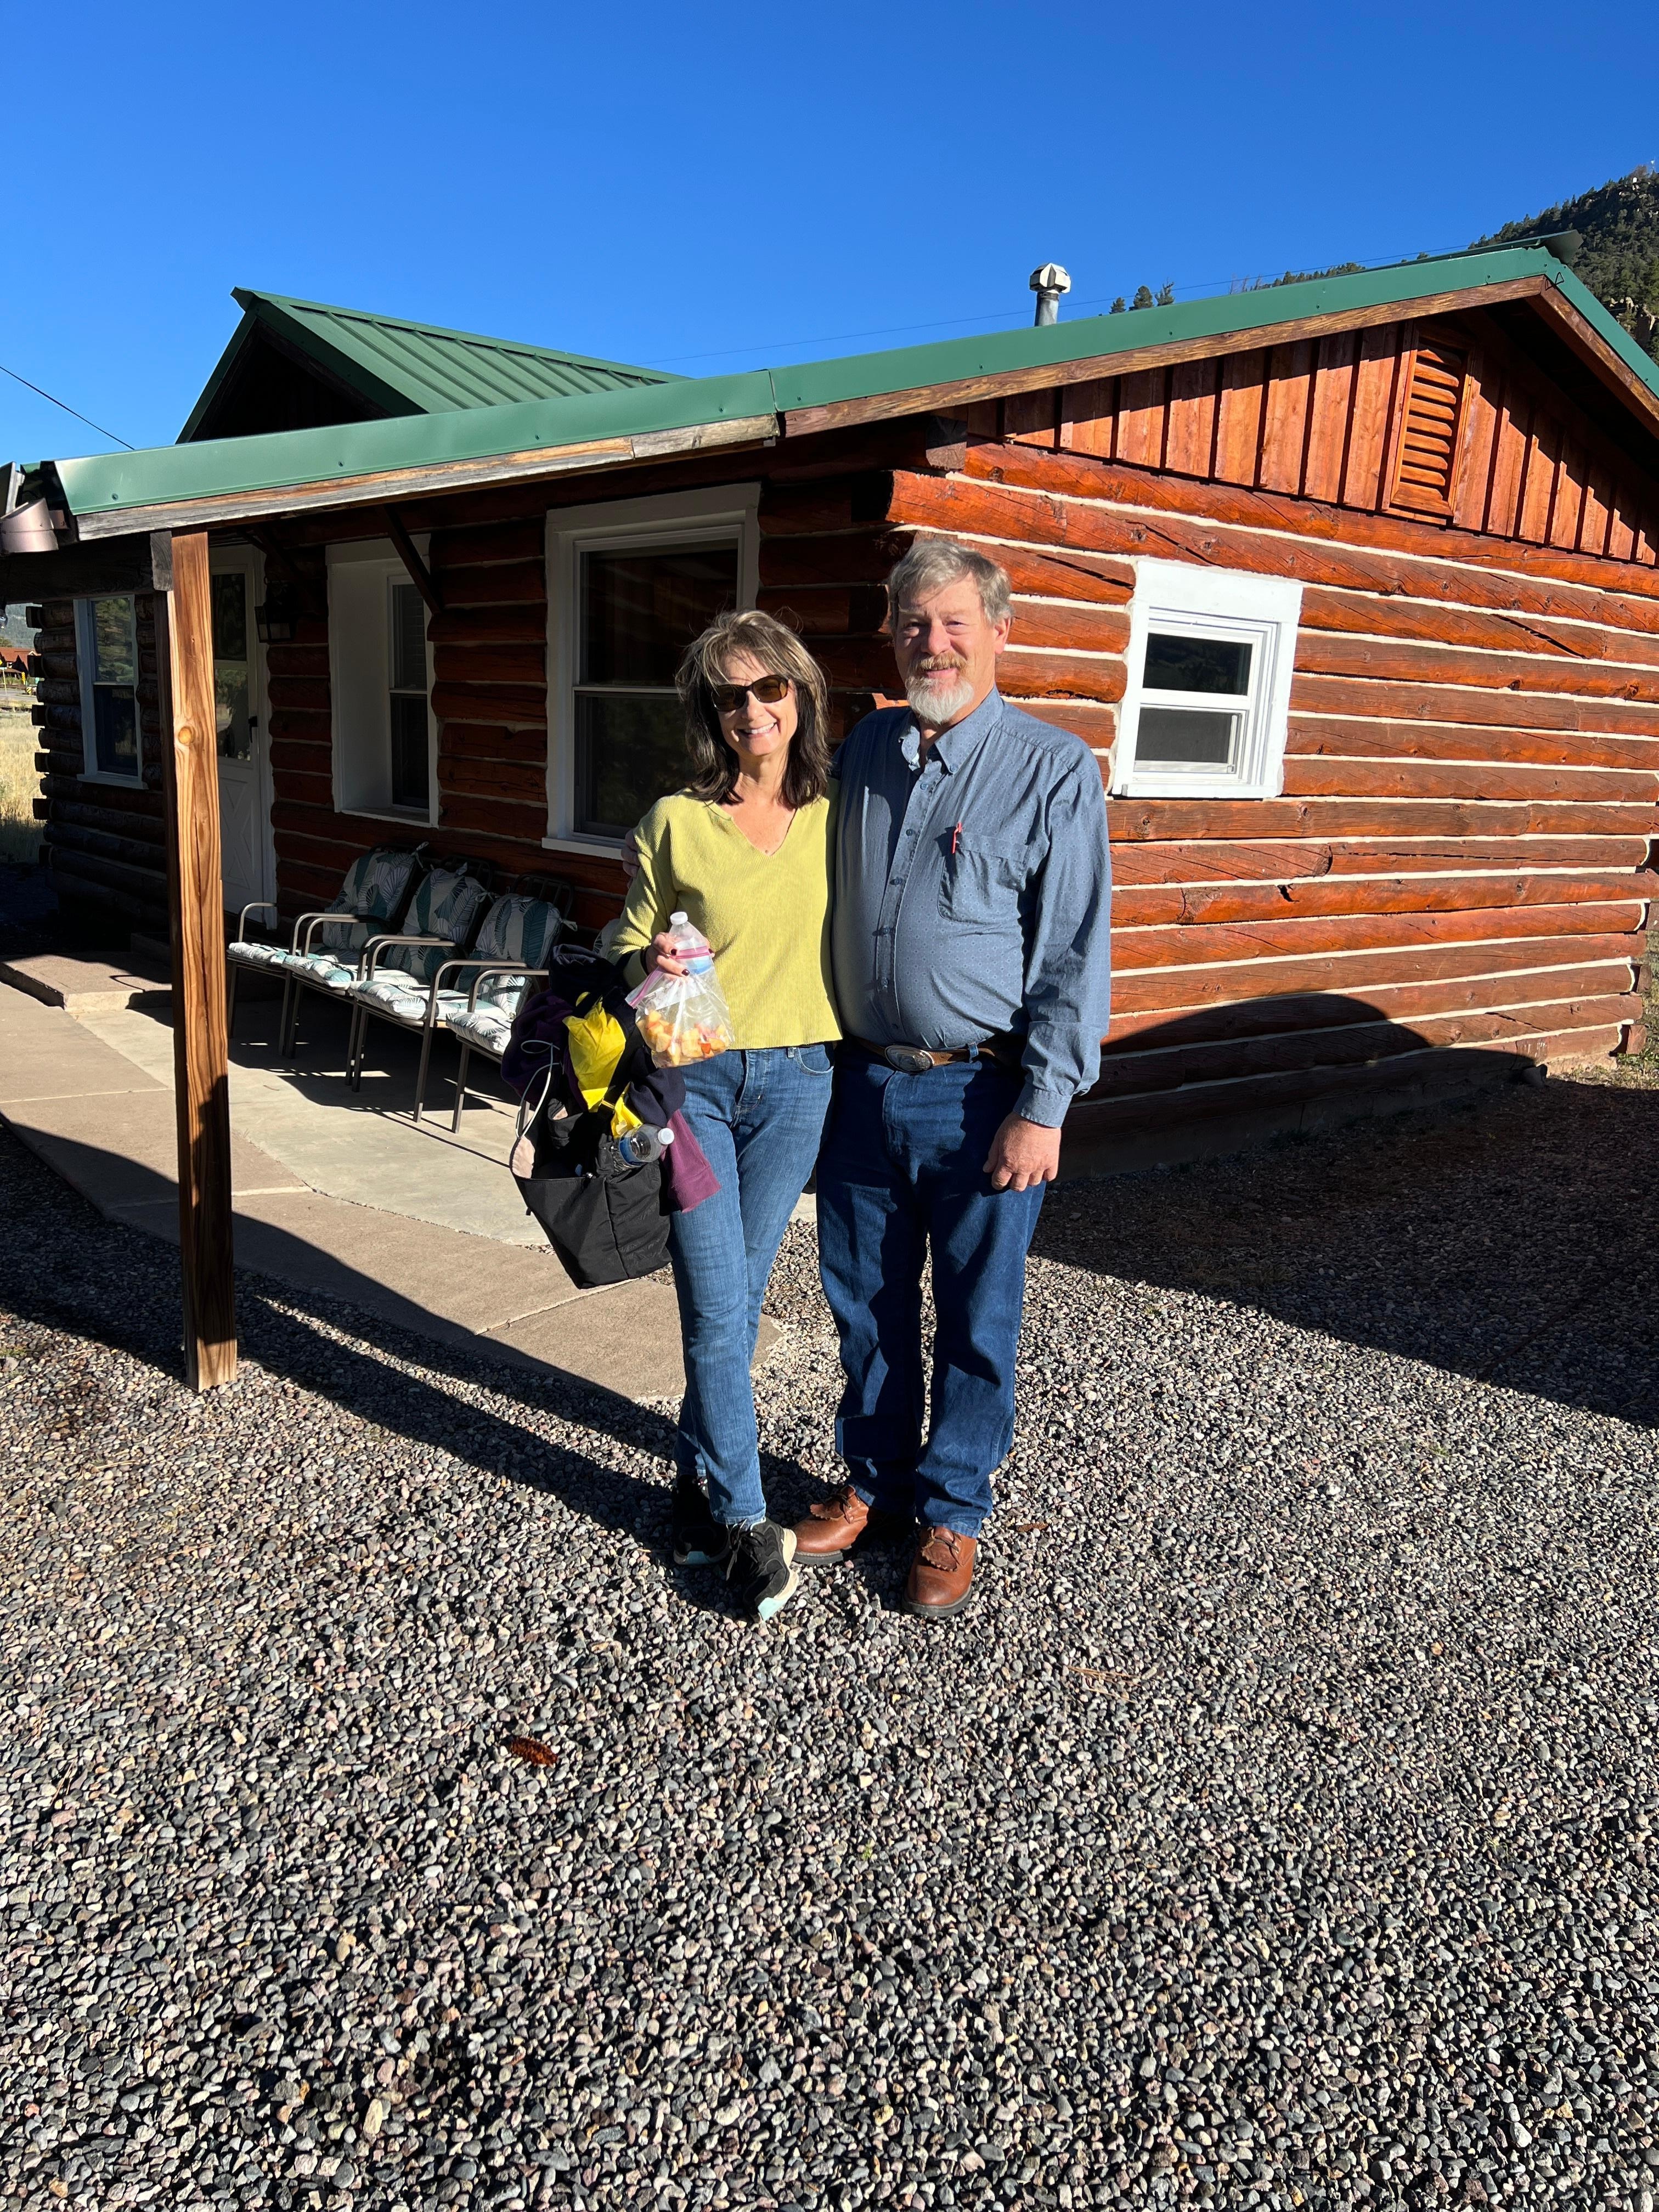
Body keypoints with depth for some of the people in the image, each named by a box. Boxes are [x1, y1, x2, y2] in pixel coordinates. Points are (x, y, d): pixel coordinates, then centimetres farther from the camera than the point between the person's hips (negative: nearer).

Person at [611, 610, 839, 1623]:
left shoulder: (836, 817, 3)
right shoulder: (675, 822, -2)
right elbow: (629, 948, 5)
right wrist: (650, 961, -16)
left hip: (797, 1083, 2)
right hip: (692, 1080, -2)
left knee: (737, 1301, 13)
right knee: (718, 1310, -4)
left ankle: (699, 1477, 33)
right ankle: (744, 1522, 12)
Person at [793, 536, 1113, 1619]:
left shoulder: (1055, 769, -7)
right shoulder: (864, 750, 9)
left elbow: (1077, 953, -10)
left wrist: (1042, 1109, -15)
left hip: (979, 1093, -4)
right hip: (865, 1081, 5)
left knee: (976, 1318, 8)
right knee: (866, 1302, 16)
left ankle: (952, 1512, 27)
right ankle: (874, 1482, 36)